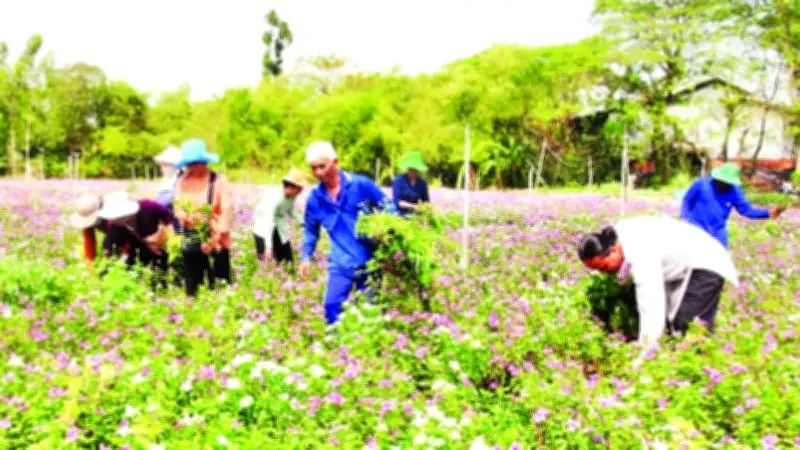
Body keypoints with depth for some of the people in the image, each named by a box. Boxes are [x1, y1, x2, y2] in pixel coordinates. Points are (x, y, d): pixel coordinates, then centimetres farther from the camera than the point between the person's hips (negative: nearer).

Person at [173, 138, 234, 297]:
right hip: (191, 242, 4)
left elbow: (227, 210, -11)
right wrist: (186, 217, -15)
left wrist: (217, 236, -16)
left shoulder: (218, 180, -7)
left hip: (215, 243, -4)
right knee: (191, 288, 11)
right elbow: (178, 207, 8)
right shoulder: (182, 182, 7)